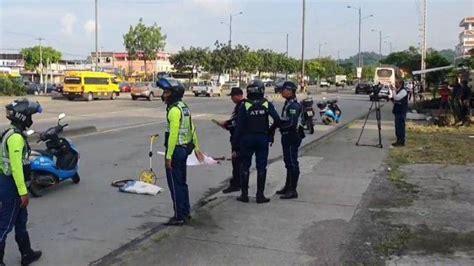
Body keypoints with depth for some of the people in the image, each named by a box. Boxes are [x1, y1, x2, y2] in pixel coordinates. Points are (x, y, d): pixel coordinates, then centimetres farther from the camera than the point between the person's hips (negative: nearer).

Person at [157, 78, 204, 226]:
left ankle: (179, 217, 6)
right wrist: (196, 148, 24)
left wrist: (169, 156, -21)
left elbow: (173, 134, -23)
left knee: (175, 184, -1)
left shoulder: (174, 109, -18)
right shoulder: (184, 107, 12)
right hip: (185, 148, 10)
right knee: (181, 182, 18)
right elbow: (192, 129, 17)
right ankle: (185, 212, 28)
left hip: (176, 150, -10)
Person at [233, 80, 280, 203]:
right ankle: (260, 195, 9)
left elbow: (239, 125, -9)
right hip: (263, 138, 1)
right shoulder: (267, 104, -3)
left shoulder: (244, 106, -8)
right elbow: (277, 119, -11)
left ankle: (244, 194, 13)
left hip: (247, 138, -1)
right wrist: (270, 130, 6)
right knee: (261, 167, 8)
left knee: (245, 166, 10)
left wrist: (235, 141, -3)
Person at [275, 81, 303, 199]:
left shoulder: (294, 106, -19)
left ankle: (292, 190, 2)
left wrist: (279, 124, -15)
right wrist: (279, 124, -1)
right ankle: (288, 186, 29)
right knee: (288, 162, 18)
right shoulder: (288, 104, 14)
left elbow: (292, 123, -26)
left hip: (292, 137, -11)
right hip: (287, 136, 11)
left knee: (292, 163, -4)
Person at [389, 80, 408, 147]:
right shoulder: (397, 91, 19)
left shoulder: (403, 91, -11)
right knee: (397, 127, 12)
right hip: (397, 111, 10)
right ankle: (399, 141, 17)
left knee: (400, 127, -9)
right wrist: (391, 98, 7)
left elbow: (397, 98, -24)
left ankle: (401, 142, -6)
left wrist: (393, 91, -18)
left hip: (401, 112, -10)